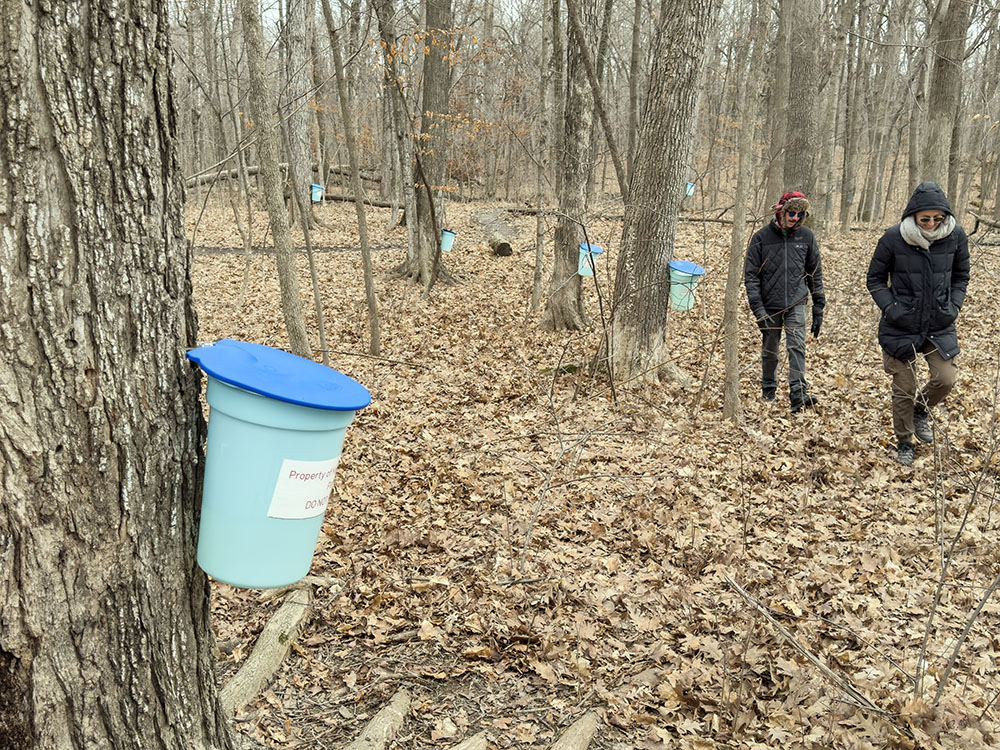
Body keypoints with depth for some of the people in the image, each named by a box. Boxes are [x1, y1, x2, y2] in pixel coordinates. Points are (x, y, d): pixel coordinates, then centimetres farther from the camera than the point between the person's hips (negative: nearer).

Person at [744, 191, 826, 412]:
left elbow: (815, 273, 11)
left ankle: (799, 394, -16)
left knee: (797, 347, -13)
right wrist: (758, 309, -13)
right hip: (769, 305, -1)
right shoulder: (761, 238, -4)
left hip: (796, 304, 1)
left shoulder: (806, 236, 3)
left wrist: (819, 307, 7)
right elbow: (751, 275, -4)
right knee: (769, 352, 10)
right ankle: (768, 392, 27)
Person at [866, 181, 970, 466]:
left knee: (946, 379, -7)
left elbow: (960, 276, 10)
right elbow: (875, 278, -2)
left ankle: (921, 409, 28)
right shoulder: (893, 238, -14)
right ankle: (904, 442, 28)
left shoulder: (956, 236, -6)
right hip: (901, 326, -2)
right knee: (904, 389, 6)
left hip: (940, 325, 2)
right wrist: (890, 308, -13)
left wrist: (954, 306, -3)